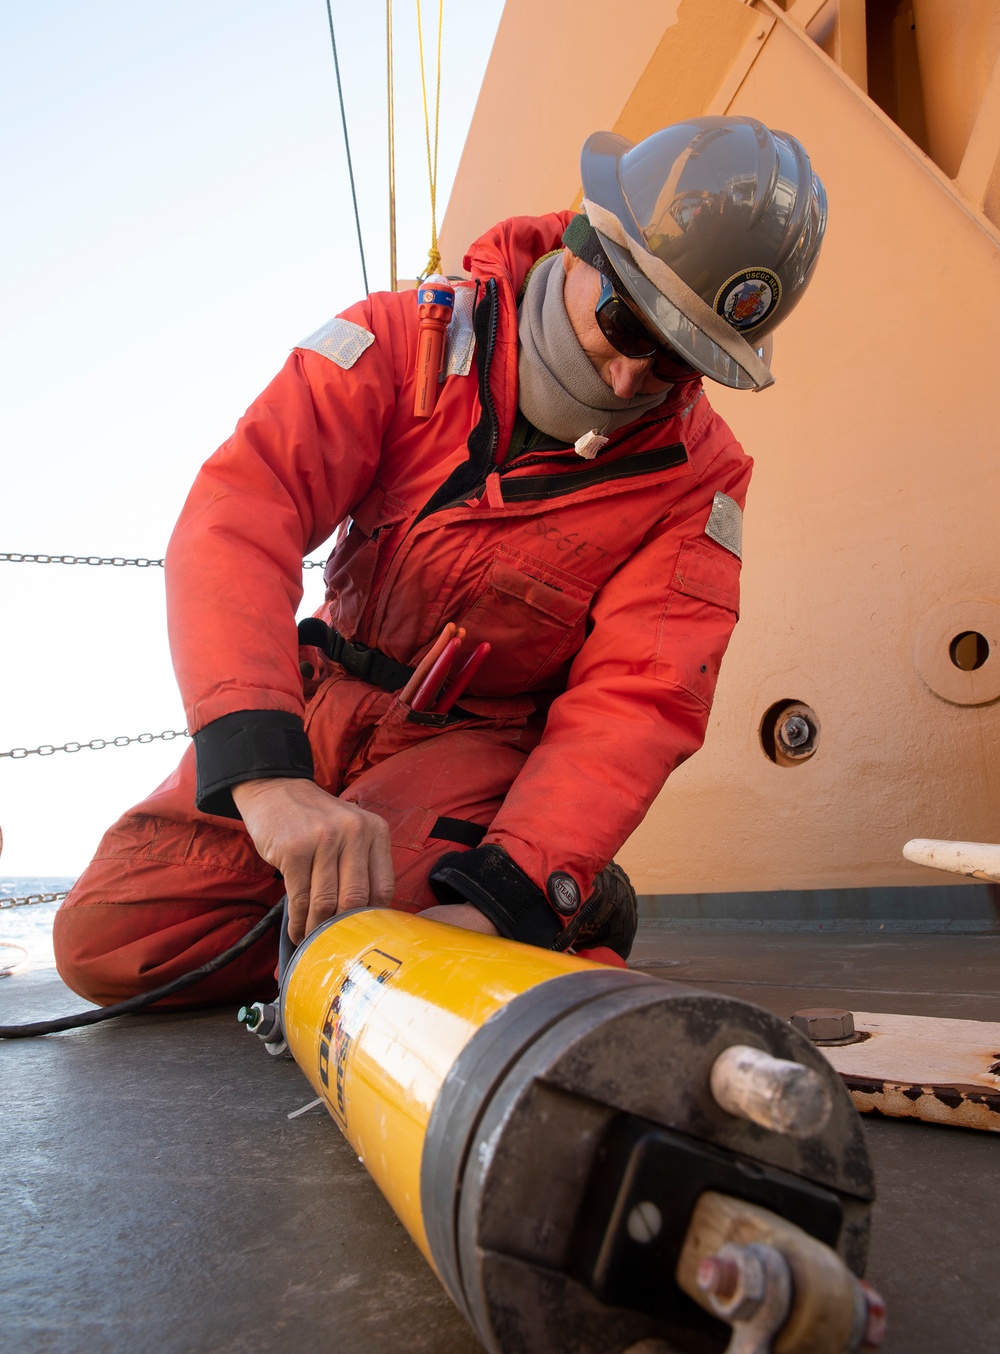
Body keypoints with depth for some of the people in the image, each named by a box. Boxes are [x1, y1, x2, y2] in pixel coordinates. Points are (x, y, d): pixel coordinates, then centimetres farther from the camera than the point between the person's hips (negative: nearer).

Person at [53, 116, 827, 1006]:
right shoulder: (407, 337, -13)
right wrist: (267, 767, -42)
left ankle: (567, 915, 0)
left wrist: (504, 897, -36)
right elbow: (237, 514, -26)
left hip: (485, 741, -2)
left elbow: (635, 704, -20)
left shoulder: (699, 477, -13)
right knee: (107, 942, -4)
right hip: (322, 703, 3)